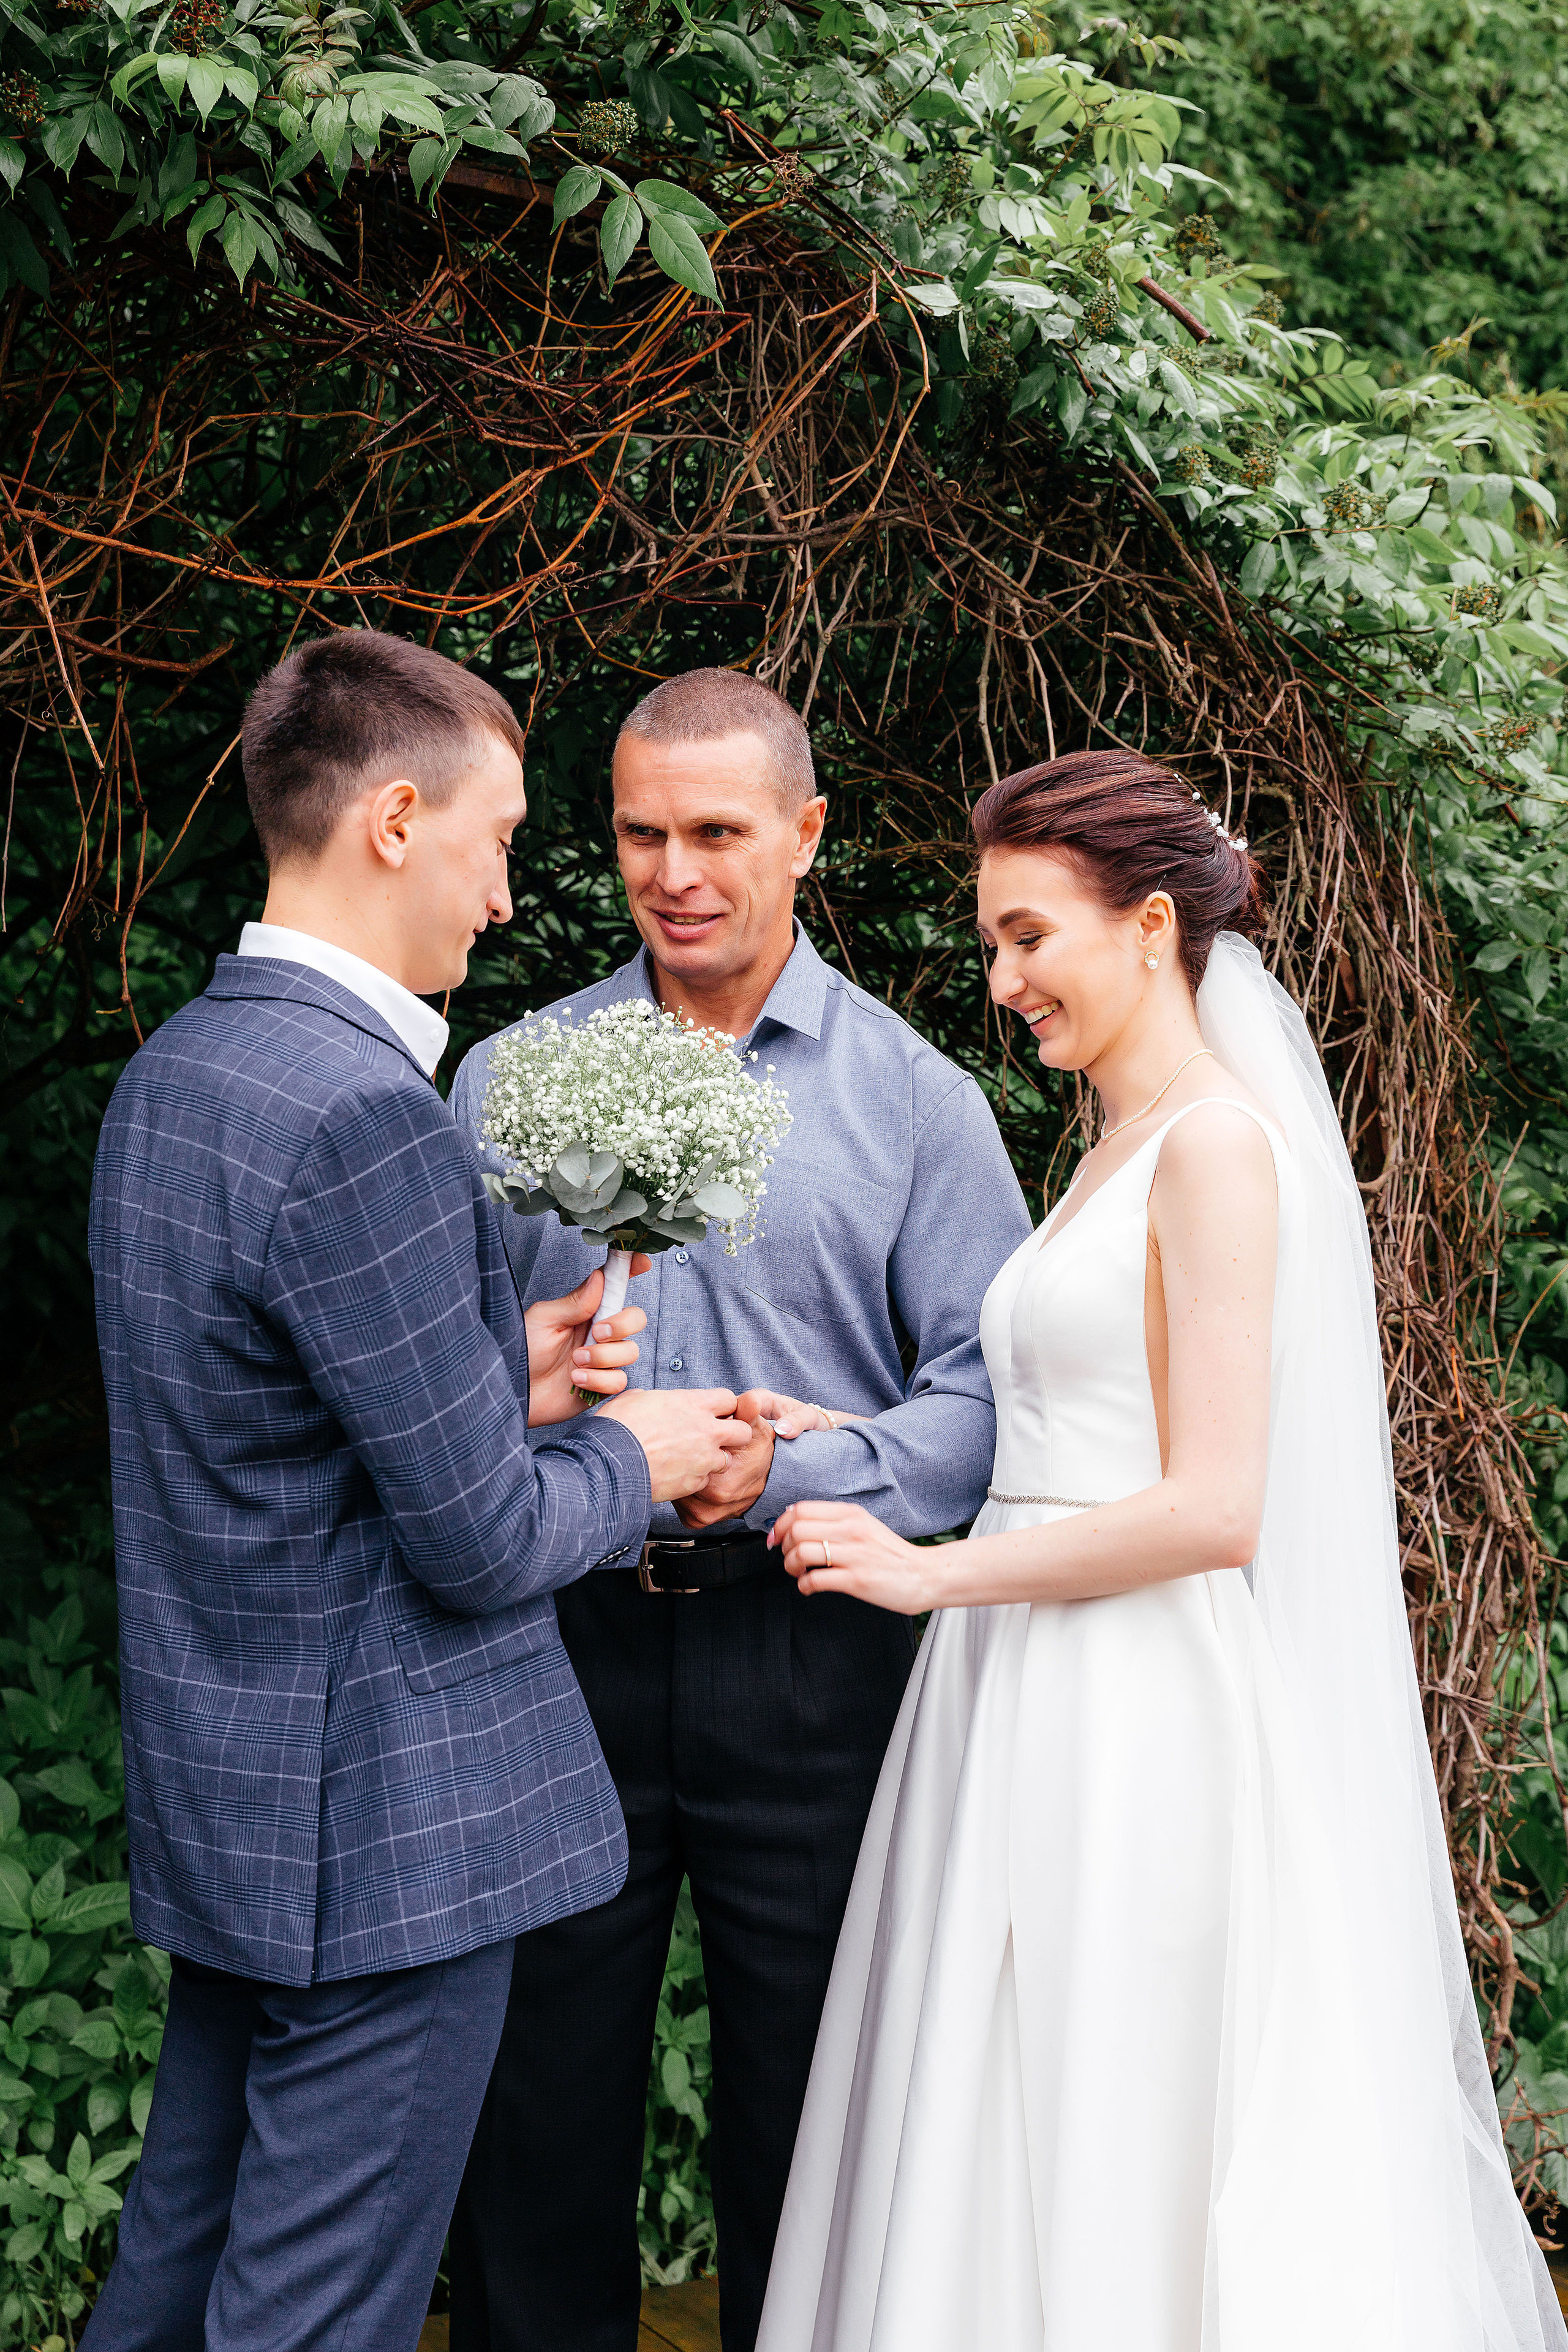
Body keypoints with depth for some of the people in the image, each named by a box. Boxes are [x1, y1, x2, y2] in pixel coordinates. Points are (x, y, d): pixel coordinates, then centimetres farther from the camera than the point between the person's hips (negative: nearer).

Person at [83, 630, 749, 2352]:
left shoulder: (172, 1067, 7)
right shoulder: (361, 1114, -23)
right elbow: (483, 1544, -20)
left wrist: (498, 1379, 9)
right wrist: (632, 1457, -1)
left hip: (218, 1802, 10)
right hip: (384, 1827, -9)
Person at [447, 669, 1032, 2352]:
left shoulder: (914, 1099, 2)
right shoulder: (506, 1079, 8)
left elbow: (996, 1389, -4)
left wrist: (793, 1474, -18)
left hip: (804, 1659, -1)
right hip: (561, 1643, 2)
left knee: (806, 2131, 10)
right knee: (535, 2105, 8)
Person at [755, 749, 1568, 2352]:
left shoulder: (1218, 1144, -12)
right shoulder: (1116, 1153, 16)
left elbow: (1215, 1507, -18)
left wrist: (933, 1572, -12)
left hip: (1144, 1723, -9)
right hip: (1045, 1706, 9)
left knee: (1124, 2182, -1)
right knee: (1012, 2167, 12)